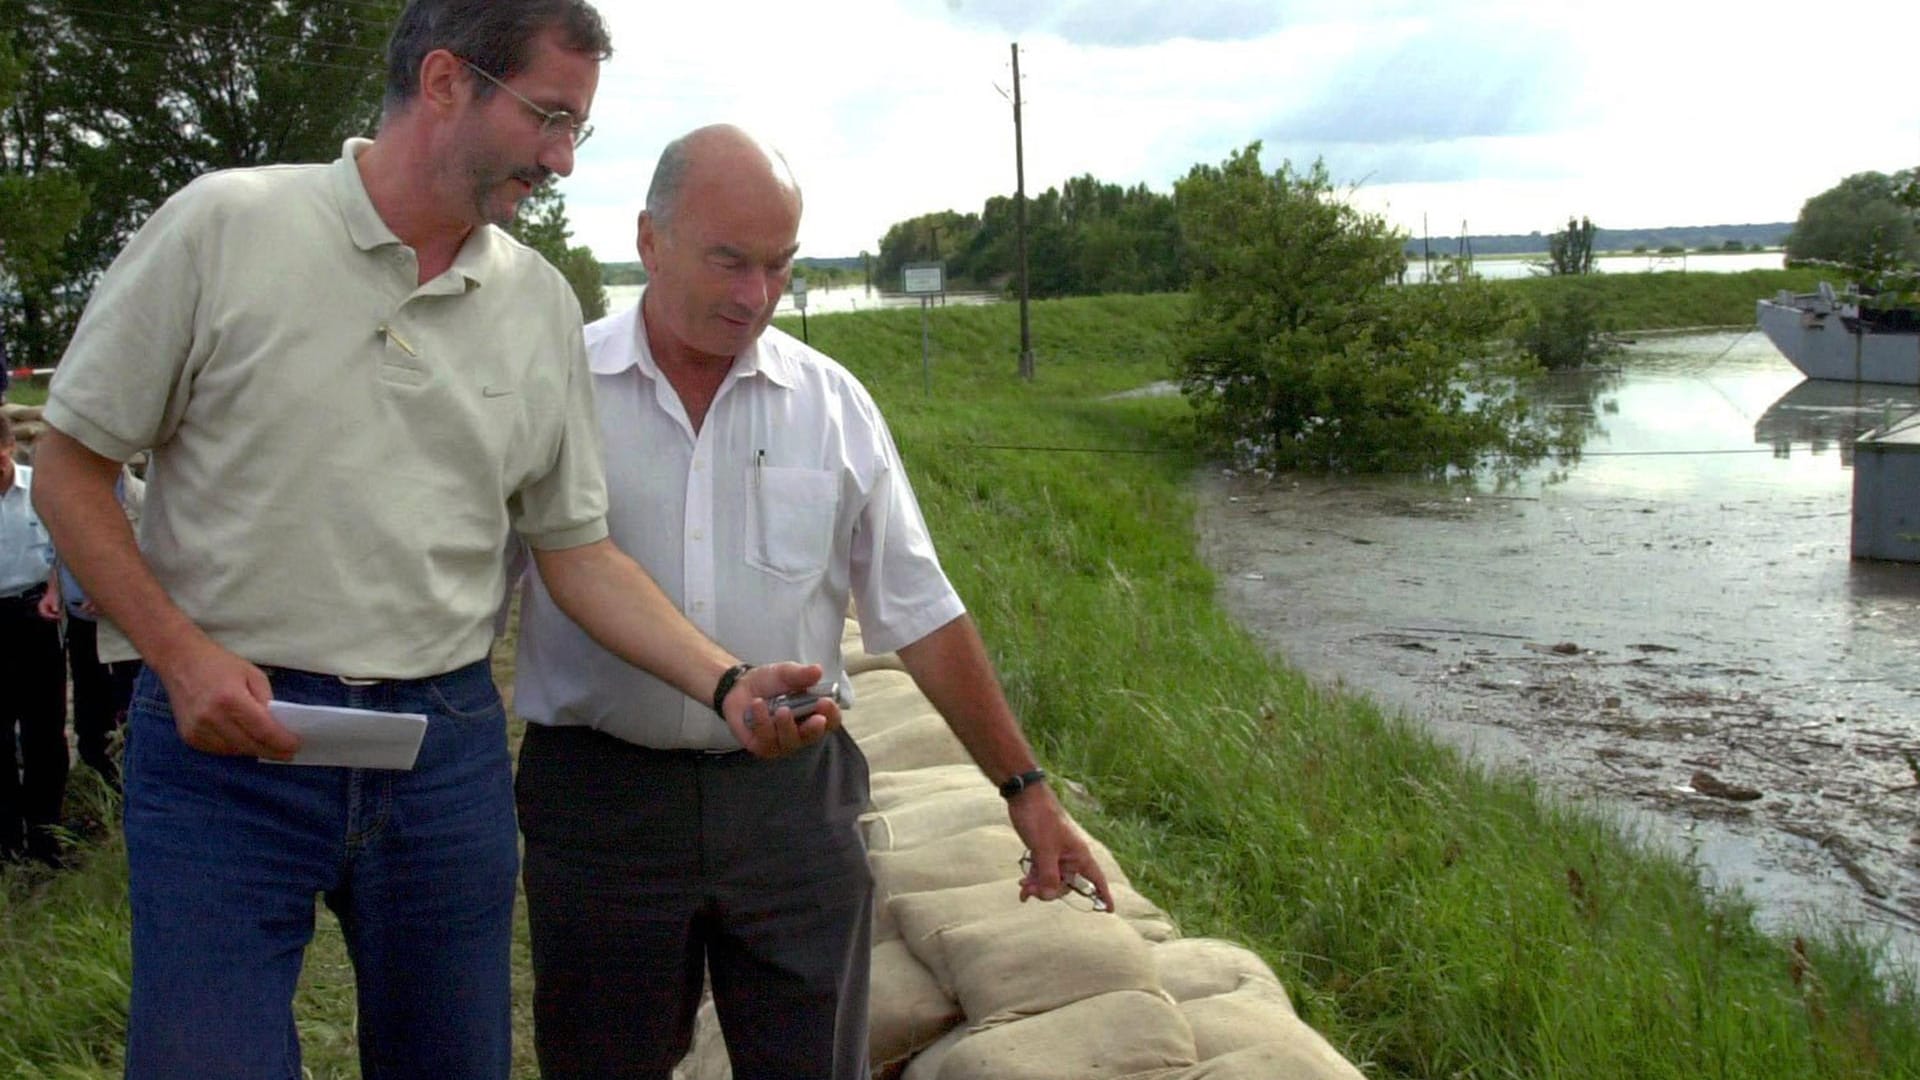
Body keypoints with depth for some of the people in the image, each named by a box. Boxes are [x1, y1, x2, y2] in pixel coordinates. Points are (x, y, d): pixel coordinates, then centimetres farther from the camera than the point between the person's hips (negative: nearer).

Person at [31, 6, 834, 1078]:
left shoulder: (541, 300, 6)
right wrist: (179, 652, -12)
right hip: (230, 730, -3)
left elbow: (578, 547, 8)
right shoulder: (225, 224, -5)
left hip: (449, 745, 4)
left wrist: (728, 681, -5)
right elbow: (72, 467, 0)